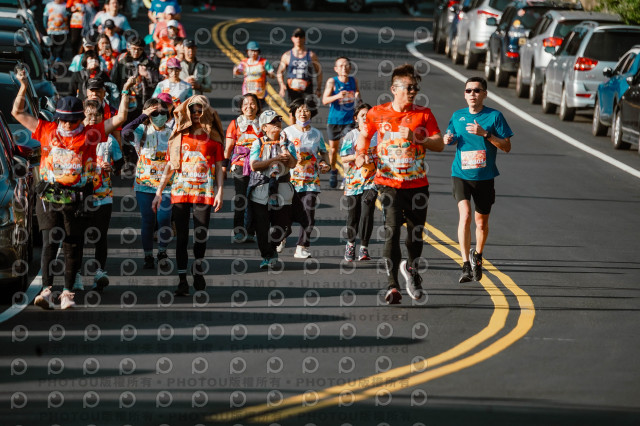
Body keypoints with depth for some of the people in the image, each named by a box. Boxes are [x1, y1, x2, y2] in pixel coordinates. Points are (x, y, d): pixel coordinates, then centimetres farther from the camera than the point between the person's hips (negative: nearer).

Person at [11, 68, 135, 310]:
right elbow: (18, 113, 12)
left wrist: (125, 92, -1)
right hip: (49, 197, 0)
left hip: (76, 199, 0)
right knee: (50, 243, -10)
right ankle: (46, 290, -16)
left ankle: (68, 292, 13)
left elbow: (120, 118, 6)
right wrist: (23, 87, 3)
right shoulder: (47, 130, 8)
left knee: (74, 247, 4)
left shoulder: (90, 133, 5)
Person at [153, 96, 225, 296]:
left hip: (204, 191, -1)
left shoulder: (213, 138, 7)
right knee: (181, 236, -3)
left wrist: (220, 192, -3)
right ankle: (182, 280, -2)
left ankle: (198, 272, 22)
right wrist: (159, 192, 8)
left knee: (201, 235, 1)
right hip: (181, 190, 1)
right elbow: (170, 166, 12)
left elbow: (219, 167, 7)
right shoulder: (180, 136, 10)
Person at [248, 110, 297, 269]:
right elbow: (254, 165, -9)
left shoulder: (287, 144, 8)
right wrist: (275, 160, -14)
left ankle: (272, 248, 32)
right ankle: (267, 256, 9)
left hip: (282, 190, 2)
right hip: (261, 190, -2)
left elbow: (292, 164, -9)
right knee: (262, 226, -4)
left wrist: (283, 145, -18)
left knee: (280, 228, 4)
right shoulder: (258, 143, 3)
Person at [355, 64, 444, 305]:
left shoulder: (423, 114, 3)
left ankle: (411, 268, 41)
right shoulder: (378, 114, 3)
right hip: (389, 184, -2)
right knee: (392, 231, -14)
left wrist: (415, 138, -15)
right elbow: (364, 135, 20)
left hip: (417, 184, 2)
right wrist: (361, 154, 1)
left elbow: (439, 145, -1)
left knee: (416, 233, 11)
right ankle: (392, 285, -14)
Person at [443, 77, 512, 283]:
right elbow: (449, 139, 21)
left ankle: (477, 255, 38)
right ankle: (466, 265, -20)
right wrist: (447, 139, -4)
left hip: (485, 176, 0)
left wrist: (485, 134, -19)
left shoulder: (494, 116, -3)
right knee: (465, 215, -20)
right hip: (461, 175, 0)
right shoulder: (457, 116, 6)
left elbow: (507, 146, -6)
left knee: (482, 222, 10)